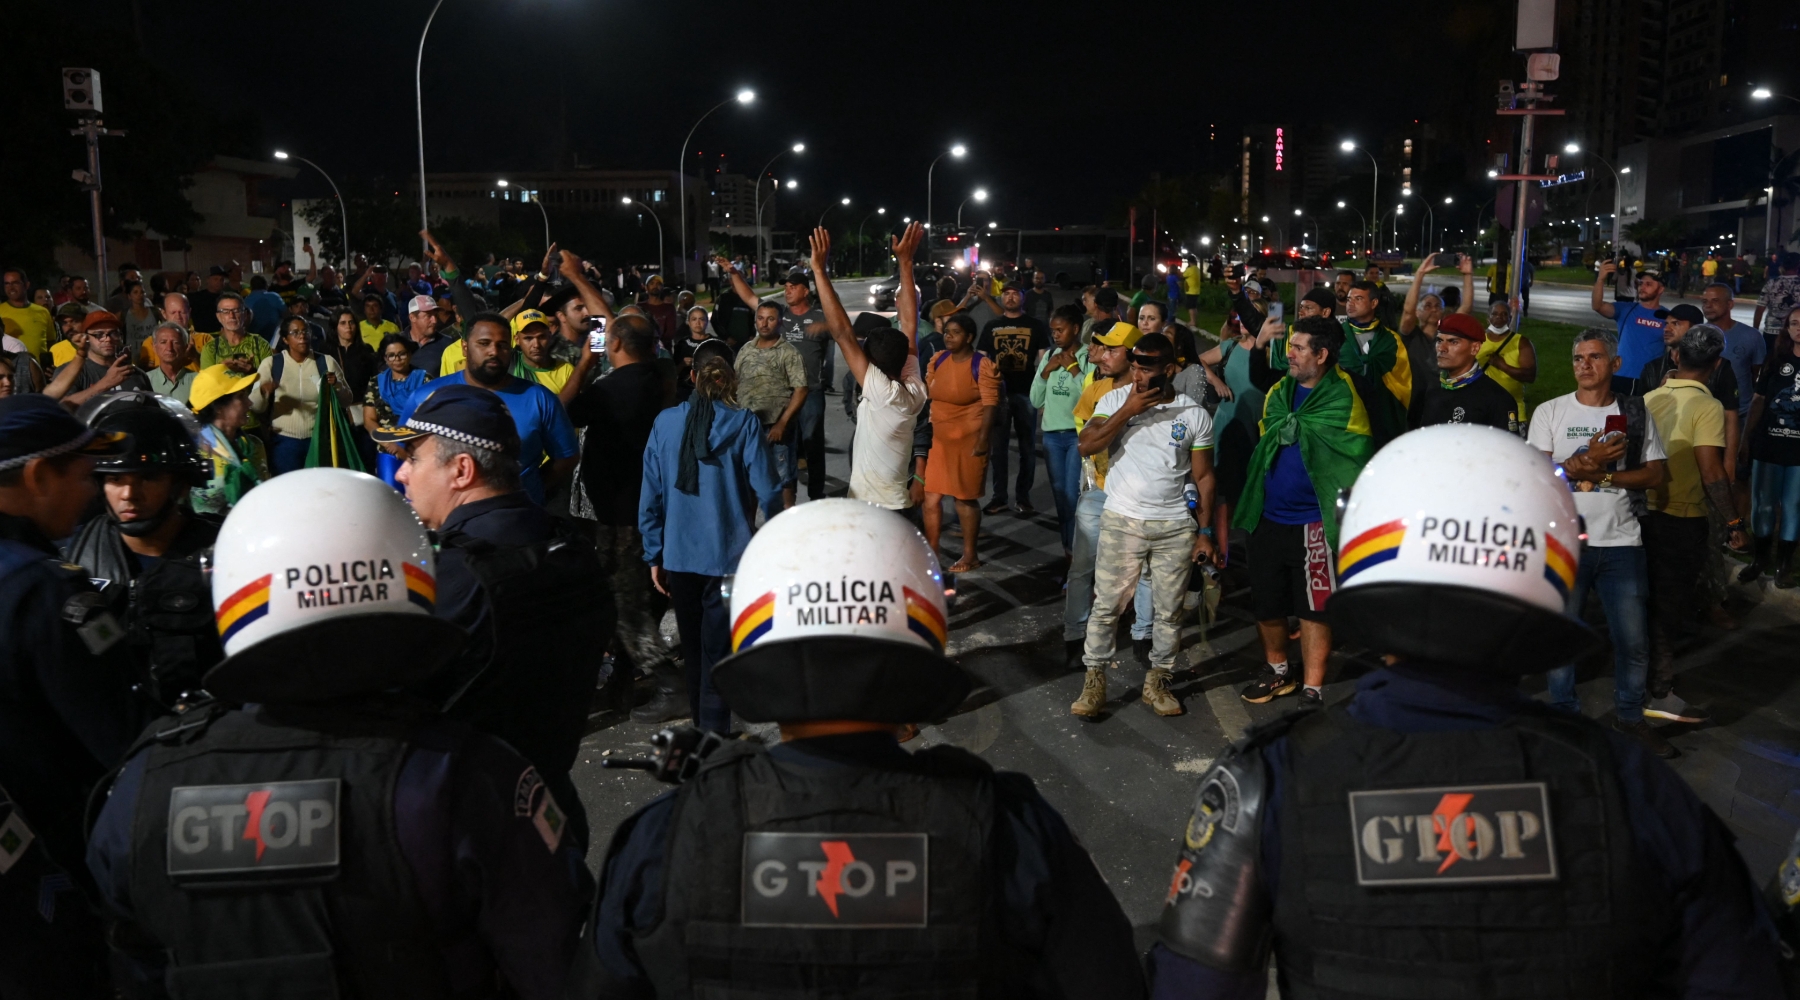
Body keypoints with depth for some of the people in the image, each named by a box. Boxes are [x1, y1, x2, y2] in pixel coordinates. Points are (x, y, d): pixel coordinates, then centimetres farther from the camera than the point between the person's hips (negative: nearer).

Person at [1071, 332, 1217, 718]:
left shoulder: (1194, 414, 1)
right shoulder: (1116, 400, 1)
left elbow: (1203, 476, 5)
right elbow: (1087, 446, -12)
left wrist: (1205, 532, 2)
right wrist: (1127, 411, -18)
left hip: (1175, 527, 1)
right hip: (1121, 522, -1)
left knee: (1169, 611, 7)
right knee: (1106, 605, 0)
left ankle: (1156, 682, 23)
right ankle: (1094, 683, 12)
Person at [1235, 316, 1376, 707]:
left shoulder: (1343, 398, -9)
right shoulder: (1279, 391, 9)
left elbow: (1358, 455, -12)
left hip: (1314, 521, -6)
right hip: (1269, 516, 6)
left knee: (1314, 608, 2)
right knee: (1265, 604, 14)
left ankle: (1313, 688, 14)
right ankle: (1276, 670, 35)